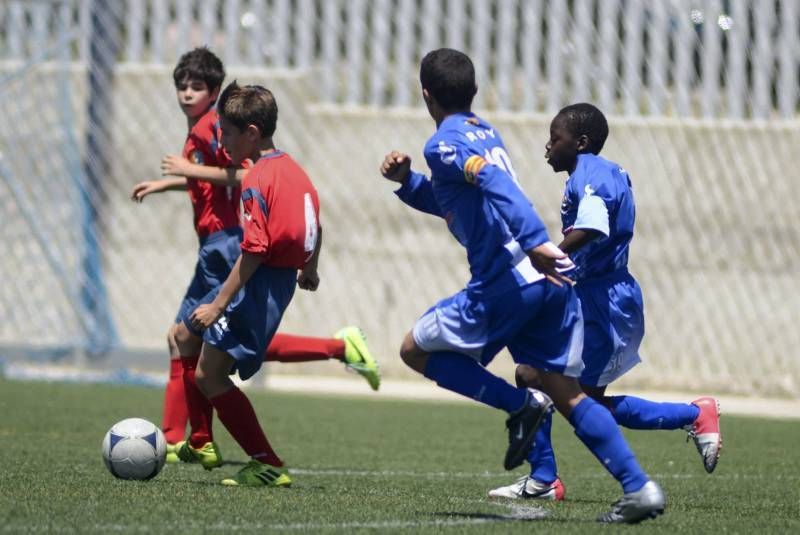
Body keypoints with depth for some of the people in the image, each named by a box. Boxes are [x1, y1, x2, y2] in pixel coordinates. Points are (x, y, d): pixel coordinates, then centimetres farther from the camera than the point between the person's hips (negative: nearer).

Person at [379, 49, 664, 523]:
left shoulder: (445, 143, -4)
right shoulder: (486, 133, 23)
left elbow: (495, 183, -23)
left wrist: (534, 242, -34)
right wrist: (407, 181, 22)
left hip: (508, 282, -8)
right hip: (551, 277, 8)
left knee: (416, 349, 9)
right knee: (567, 392, 9)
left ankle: (520, 404, -4)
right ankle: (640, 488, -4)